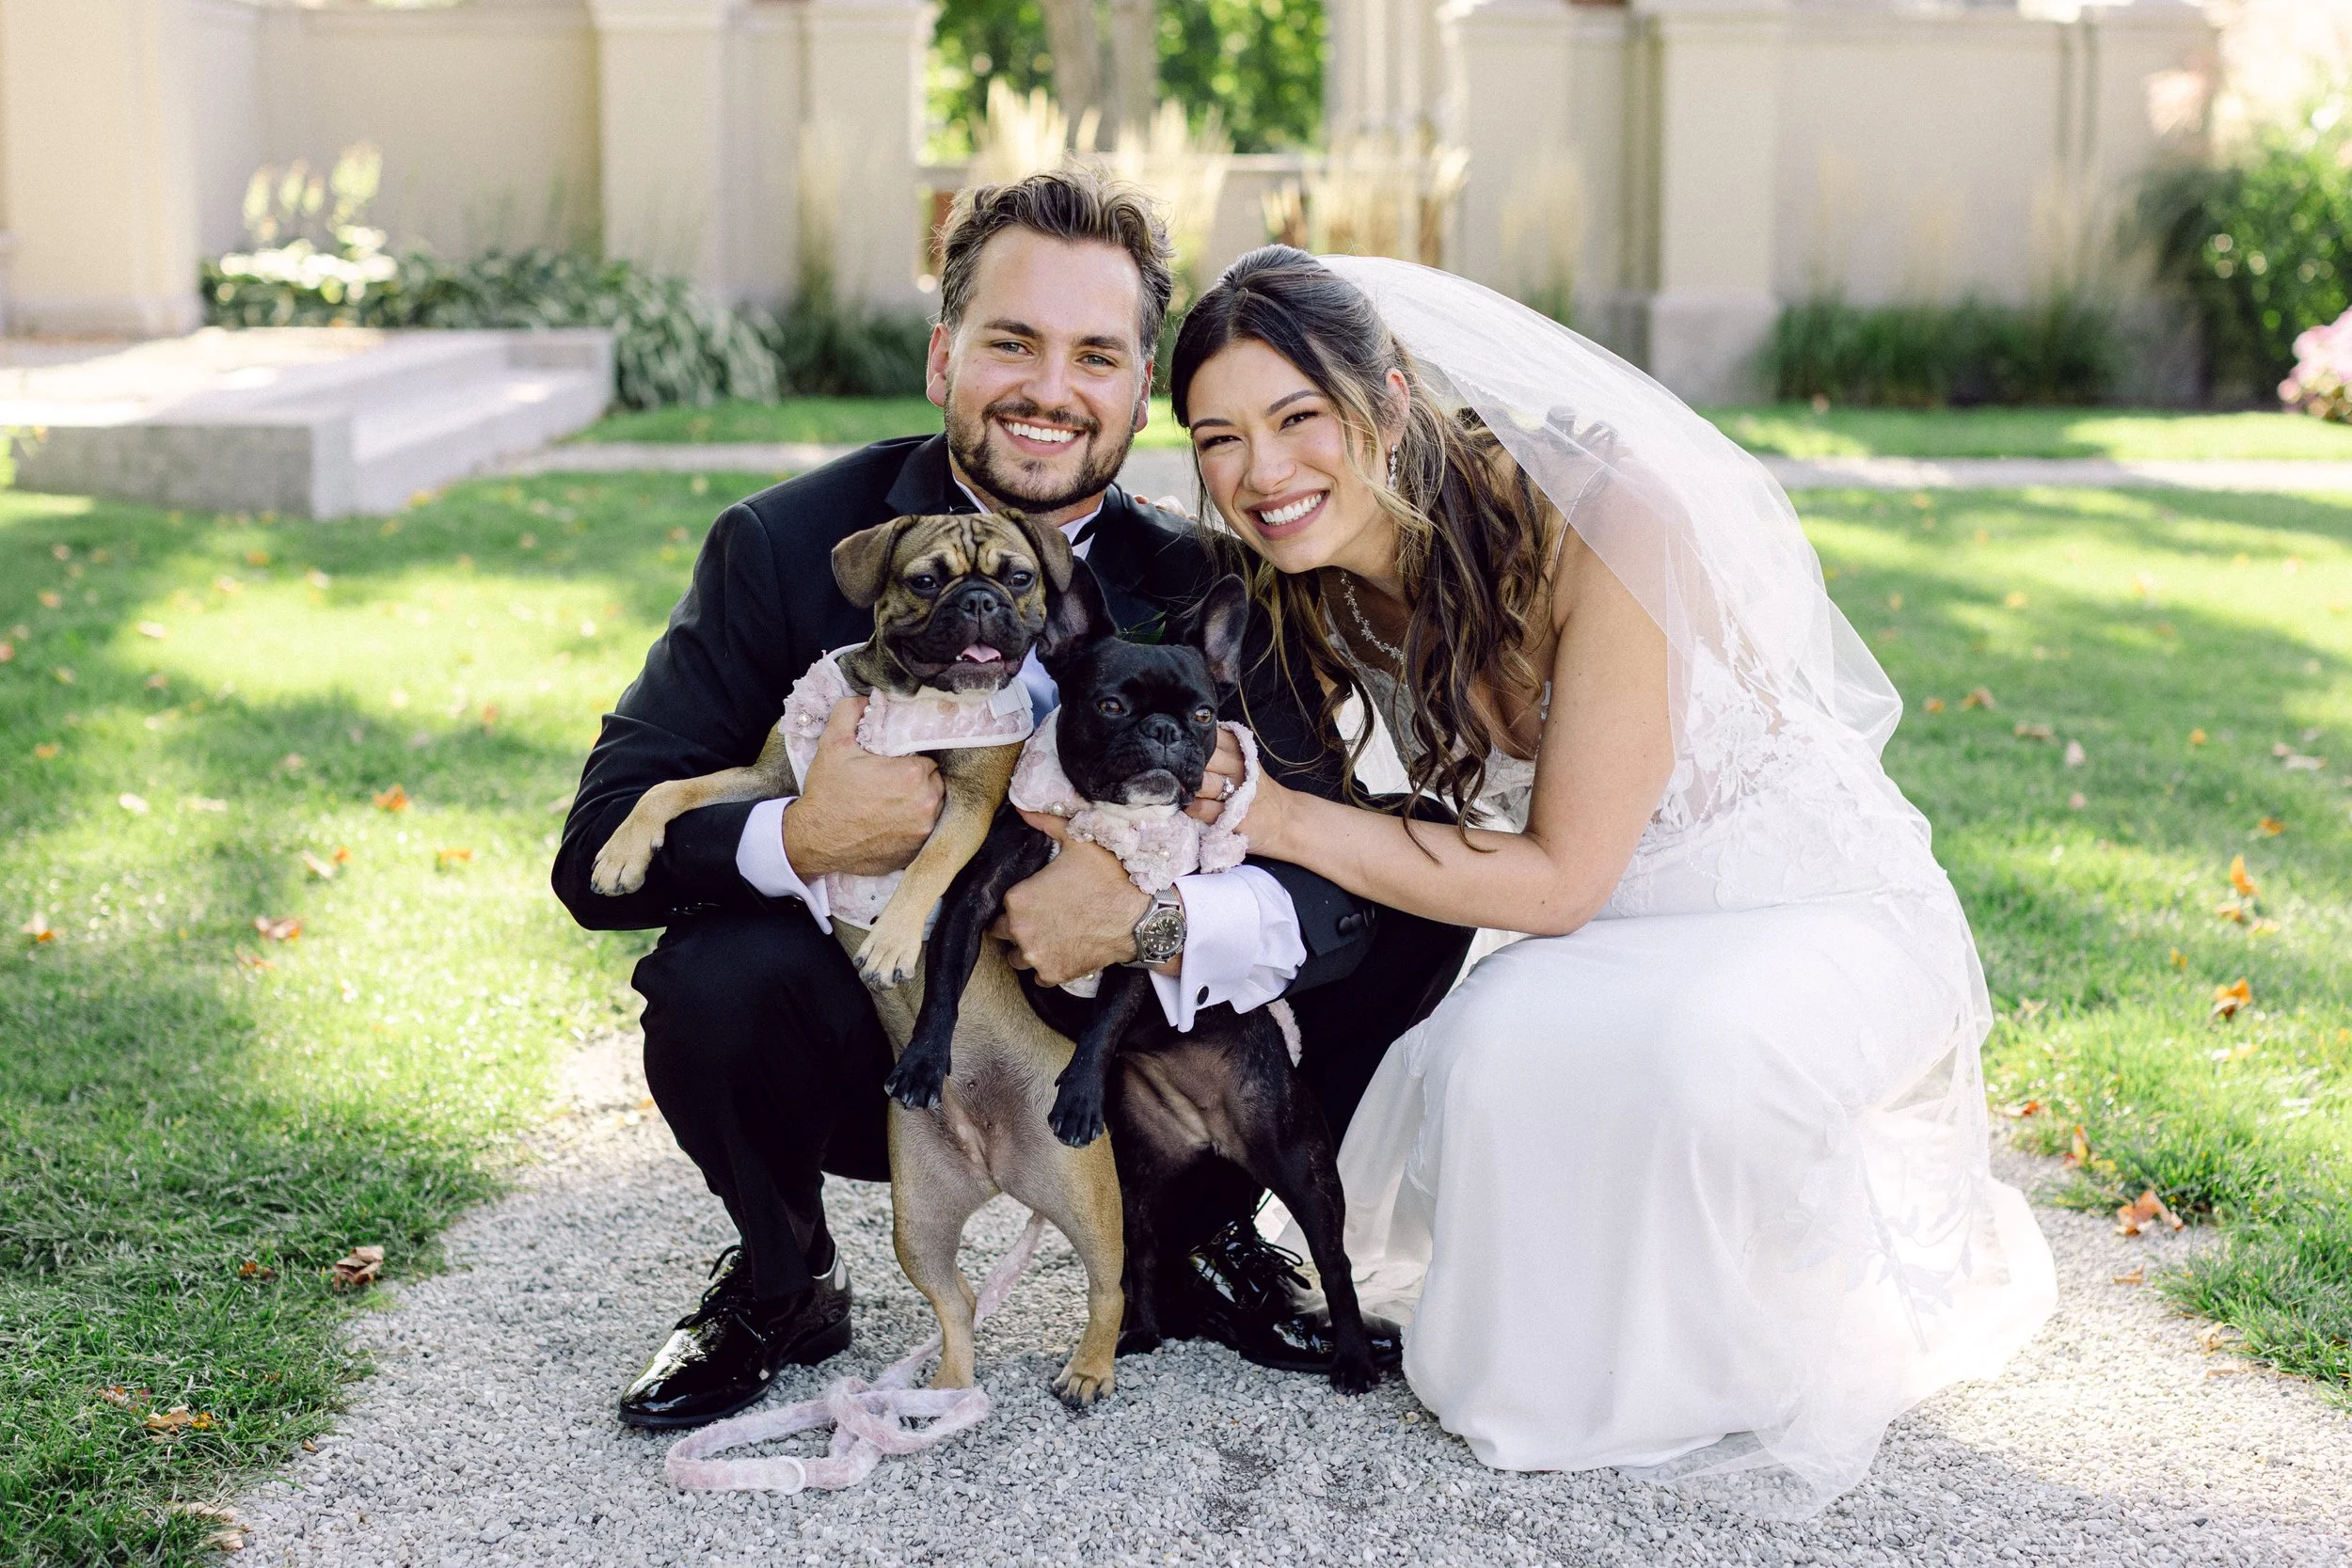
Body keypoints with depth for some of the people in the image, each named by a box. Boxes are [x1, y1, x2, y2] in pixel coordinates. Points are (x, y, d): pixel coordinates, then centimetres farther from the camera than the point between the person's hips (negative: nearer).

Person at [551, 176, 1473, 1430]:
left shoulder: (1198, 587, -10)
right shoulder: (786, 548, -15)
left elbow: (1342, 866, -18)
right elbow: (598, 852, -19)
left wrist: (1155, 913, -37)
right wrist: (799, 842, -38)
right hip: (877, 1064, -2)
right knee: (714, 979, -34)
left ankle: (1200, 1235, 9)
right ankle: (782, 1282, 1)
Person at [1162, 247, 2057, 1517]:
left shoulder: (1604, 523, -27)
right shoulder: (1314, 587, -8)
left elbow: (1558, 880, -24)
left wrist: (1274, 818, -25)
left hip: (1825, 923, -6)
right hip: (1616, 951, 7)